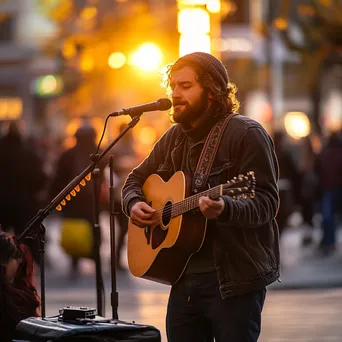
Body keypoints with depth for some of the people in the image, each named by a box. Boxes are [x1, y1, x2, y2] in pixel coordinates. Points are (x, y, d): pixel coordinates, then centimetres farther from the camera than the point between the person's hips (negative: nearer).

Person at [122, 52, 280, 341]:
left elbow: (267, 202, -16)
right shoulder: (174, 138, 13)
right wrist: (134, 203, 2)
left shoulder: (246, 134, -10)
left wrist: (225, 209, -36)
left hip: (235, 278, -7)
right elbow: (136, 179, 25)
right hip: (184, 276, 7)